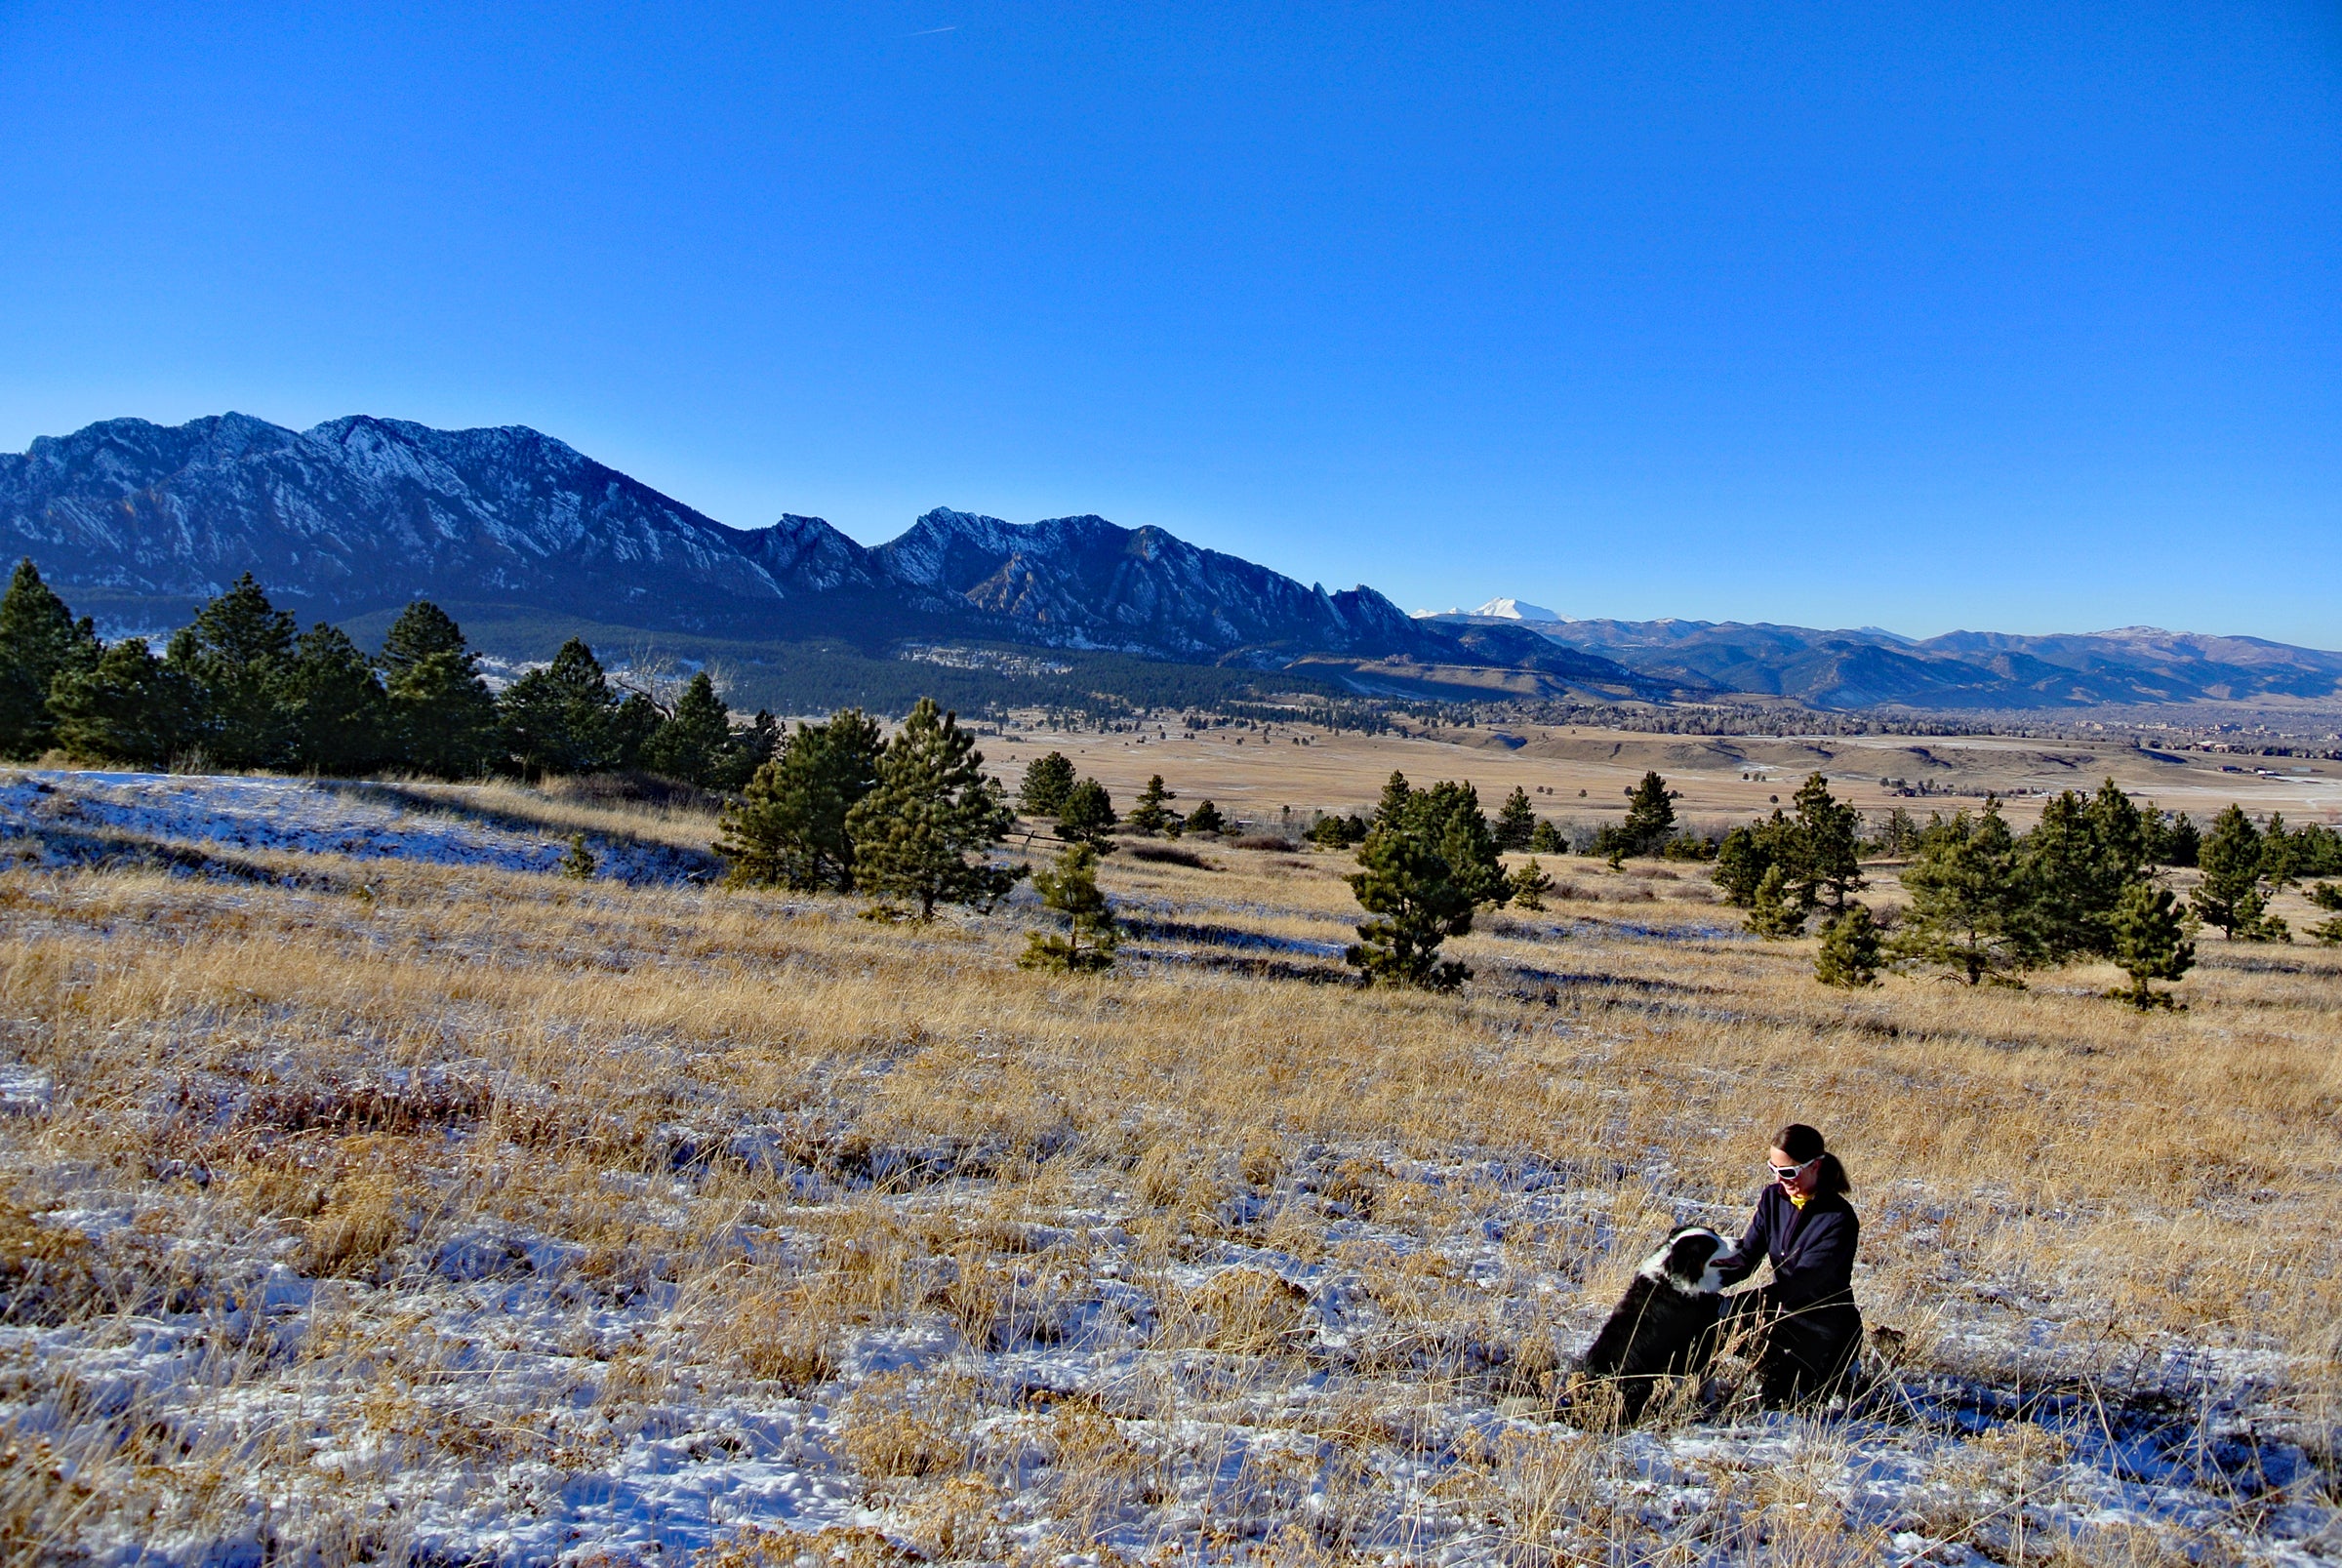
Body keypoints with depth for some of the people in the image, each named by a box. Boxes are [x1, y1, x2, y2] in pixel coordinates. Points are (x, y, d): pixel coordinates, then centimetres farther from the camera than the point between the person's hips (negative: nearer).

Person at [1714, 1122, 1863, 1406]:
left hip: (1826, 1327, -5)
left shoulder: (1839, 1219, -21)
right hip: (1784, 1307, 5)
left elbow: (1800, 1282, -29)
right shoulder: (1774, 1198, -2)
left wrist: (1731, 1307, -38)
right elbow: (1745, 1257, -6)